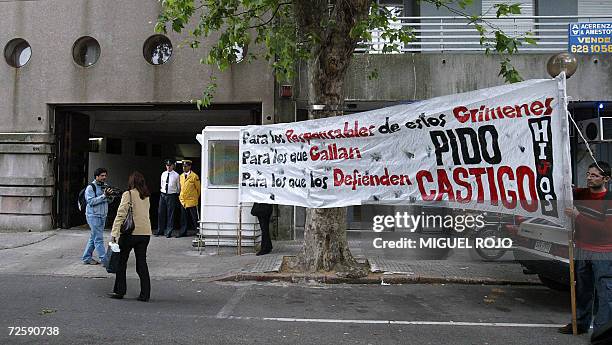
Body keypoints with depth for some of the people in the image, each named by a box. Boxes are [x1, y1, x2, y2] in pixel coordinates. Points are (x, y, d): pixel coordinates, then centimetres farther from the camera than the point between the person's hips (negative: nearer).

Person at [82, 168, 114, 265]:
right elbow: (91, 201, -18)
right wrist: (103, 195, -24)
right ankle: (104, 260, -8)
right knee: (98, 239, -7)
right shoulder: (90, 187, -8)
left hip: (102, 216, 8)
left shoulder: (104, 187, 14)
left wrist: (110, 196, -6)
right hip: (93, 216, -8)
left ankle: (87, 258, 23)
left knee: (93, 238, 14)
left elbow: (109, 201, 16)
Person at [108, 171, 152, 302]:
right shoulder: (146, 196, 11)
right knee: (142, 263, 9)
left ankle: (119, 291, 17)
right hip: (145, 233, 5)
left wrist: (114, 233, -14)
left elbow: (121, 214, -13)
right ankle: (145, 294, 8)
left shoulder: (128, 194, -7)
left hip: (130, 232, -5)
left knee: (121, 262, 11)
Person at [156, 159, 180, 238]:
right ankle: (160, 230, 20)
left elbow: (178, 187, 5)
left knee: (170, 214, 0)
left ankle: (169, 232, 9)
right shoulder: (163, 174, 7)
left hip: (171, 196, -4)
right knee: (161, 213, 7)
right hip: (163, 195, 4)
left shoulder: (176, 175, -4)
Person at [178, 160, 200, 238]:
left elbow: (198, 188, 0)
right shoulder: (181, 176, 11)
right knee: (184, 218, 10)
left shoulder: (194, 176, -8)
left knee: (194, 217, 0)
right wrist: (181, 196, 15)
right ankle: (183, 232, 17)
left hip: (192, 201, -6)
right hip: (183, 200, 6)